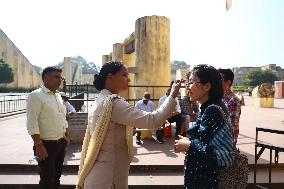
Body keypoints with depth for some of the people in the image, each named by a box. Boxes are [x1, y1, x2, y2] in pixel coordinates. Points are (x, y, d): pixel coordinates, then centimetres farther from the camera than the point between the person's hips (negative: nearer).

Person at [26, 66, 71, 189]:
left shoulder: (58, 96, 10)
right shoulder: (36, 96, -14)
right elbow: (32, 123, -19)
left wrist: (67, 136, 14)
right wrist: (39, 145, -22)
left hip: (61, 143, 7)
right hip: (46, 144, -7)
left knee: (57, 176, 21)